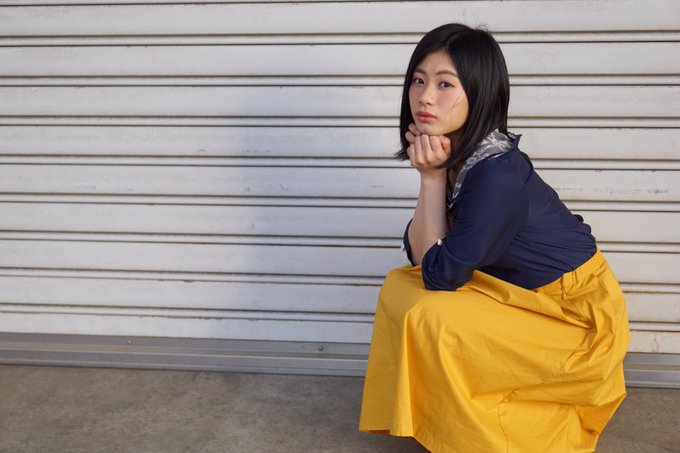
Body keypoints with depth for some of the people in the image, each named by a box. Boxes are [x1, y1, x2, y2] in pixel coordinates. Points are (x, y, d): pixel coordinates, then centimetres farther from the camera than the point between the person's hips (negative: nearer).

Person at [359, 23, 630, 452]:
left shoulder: (496, 175, -29)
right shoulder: (456, 155, -3)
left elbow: (440, 276, -21)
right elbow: (419, 253, -4)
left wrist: (432, 177, -19)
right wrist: (431, 172, -14)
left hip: (578, 319, -8)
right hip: (529, 299, 8)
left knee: (430, 318, -22)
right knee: (400, 286, 0)